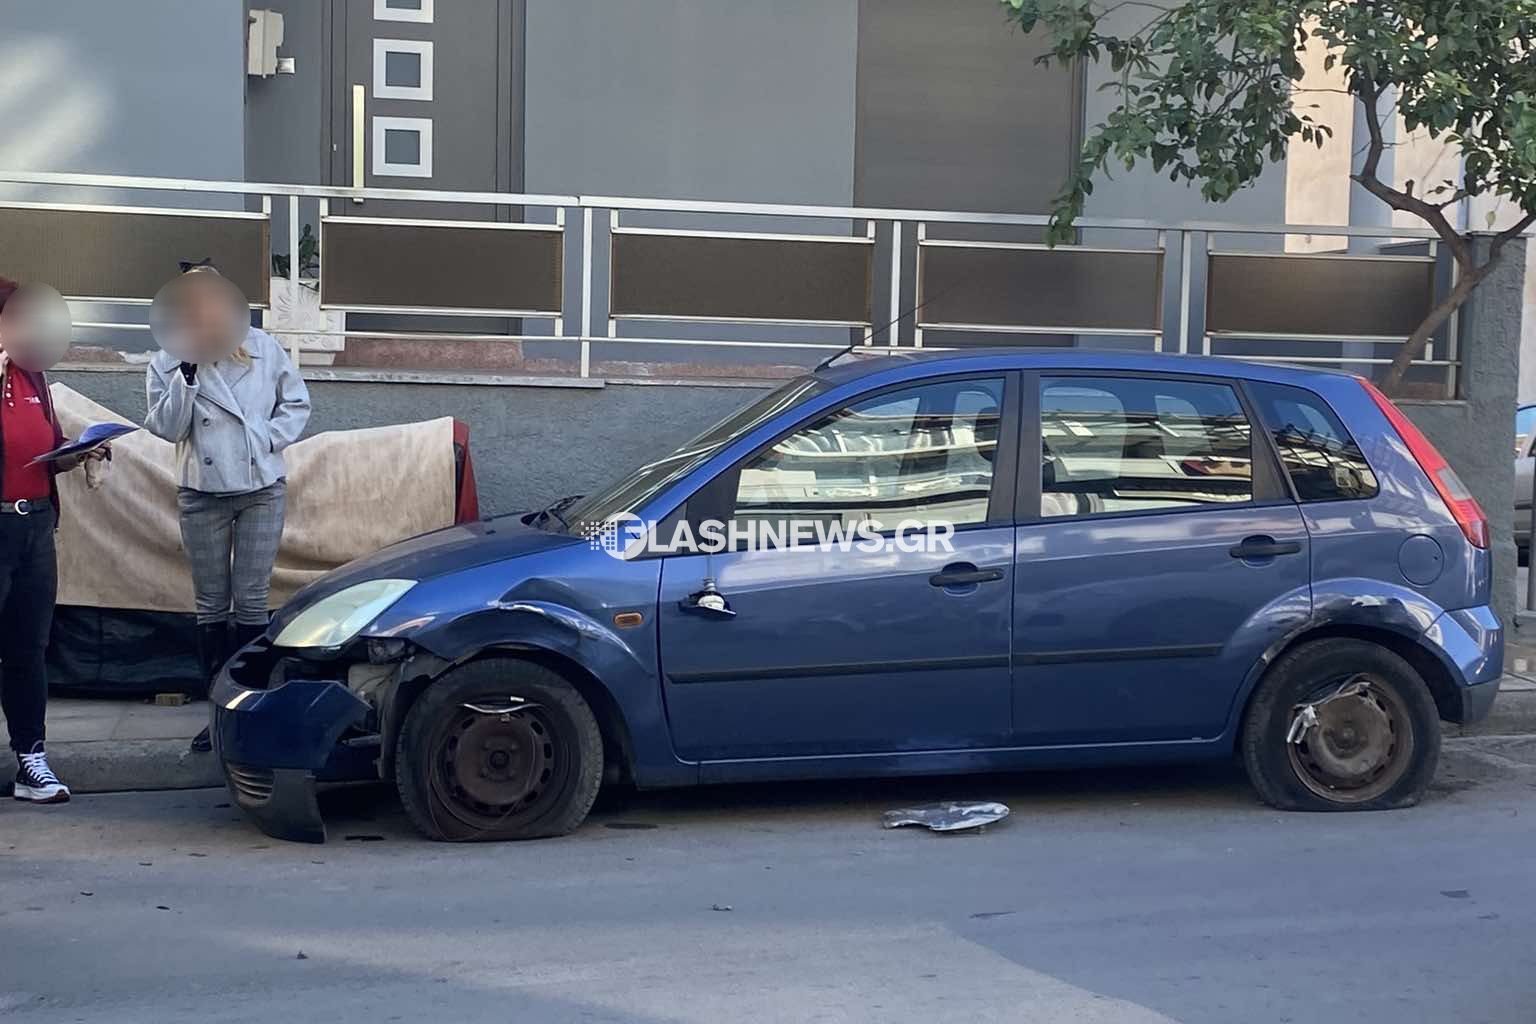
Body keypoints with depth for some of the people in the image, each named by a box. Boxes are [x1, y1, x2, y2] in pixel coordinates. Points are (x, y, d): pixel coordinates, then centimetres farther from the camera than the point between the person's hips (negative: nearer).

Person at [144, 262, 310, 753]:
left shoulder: (263, 348, 1)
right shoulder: (168, 362, 1)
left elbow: (297, 404, 9)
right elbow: (167, 427, -7)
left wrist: (269, 438, -7)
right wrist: (187, 373, -16)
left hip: (262, 490, -1)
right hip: (202, 495, 1)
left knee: (252, 602, -1)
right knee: (211, 606, 6)